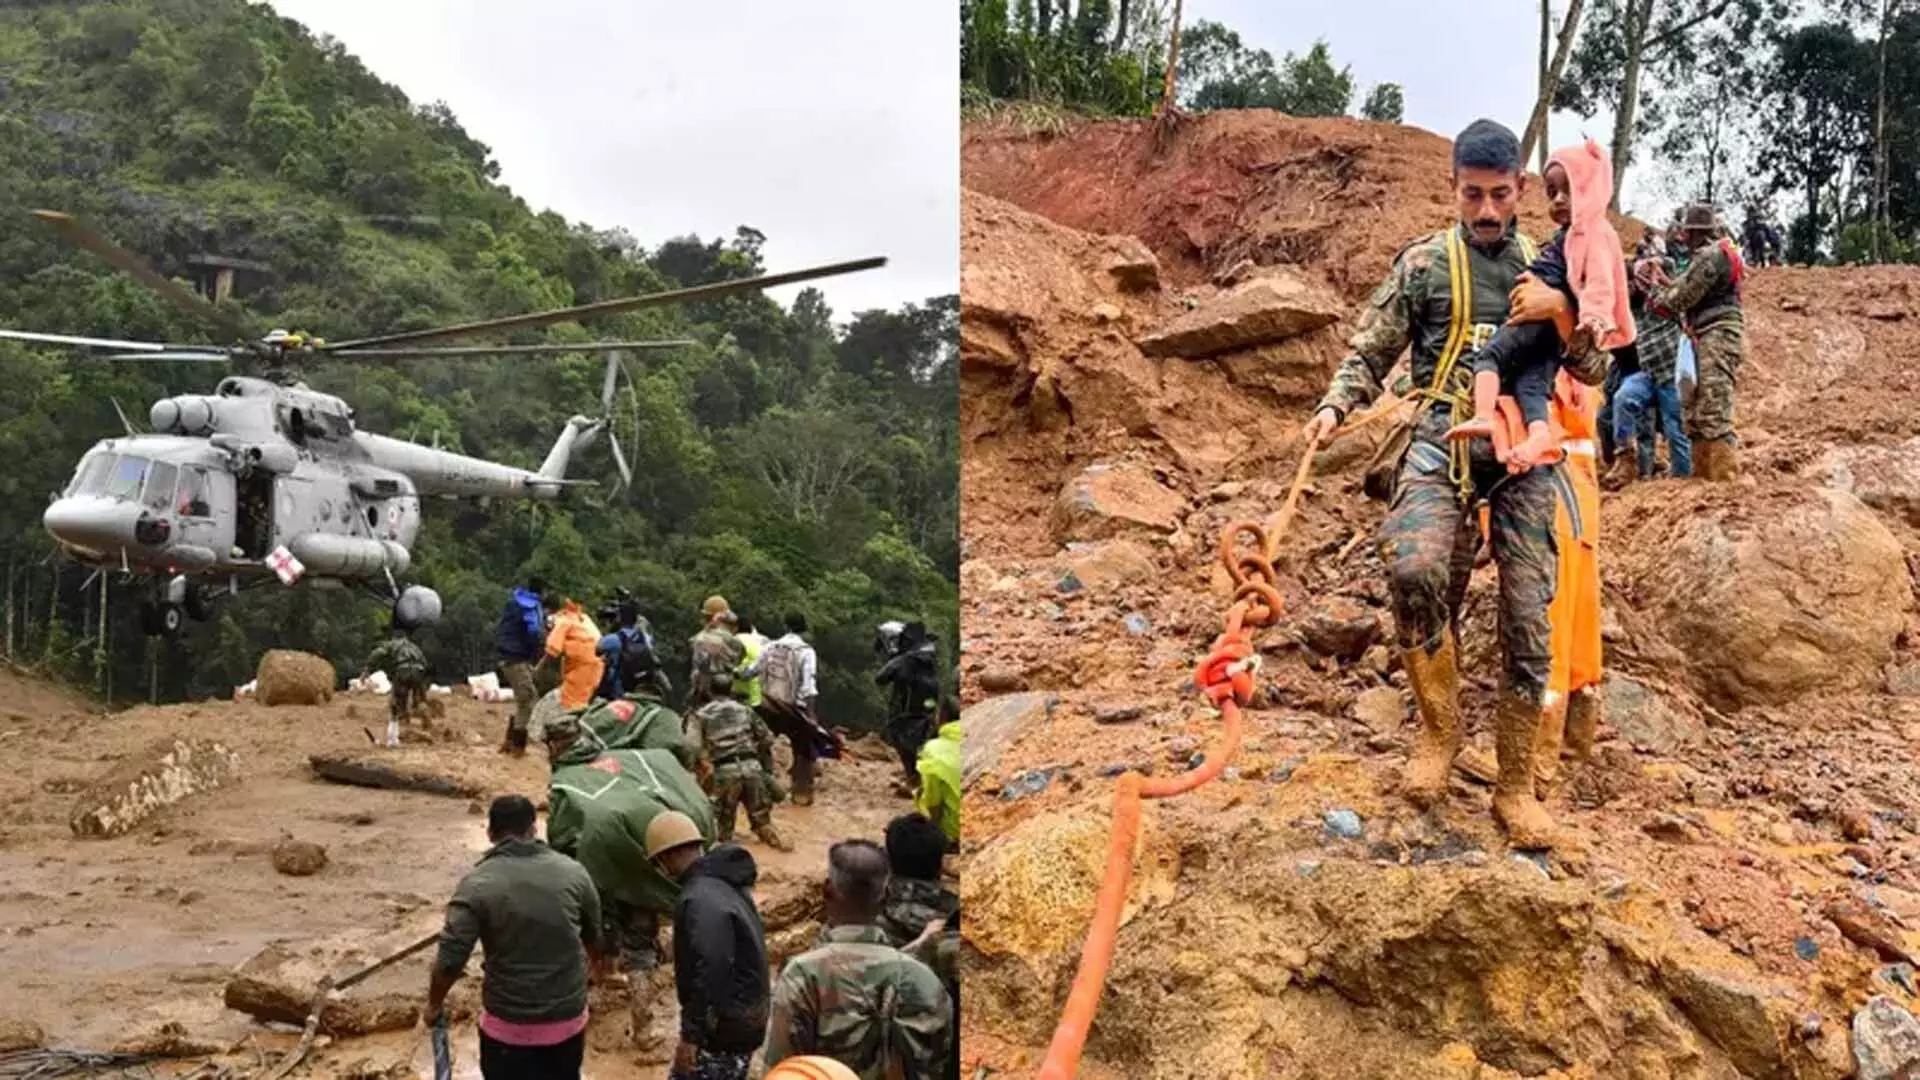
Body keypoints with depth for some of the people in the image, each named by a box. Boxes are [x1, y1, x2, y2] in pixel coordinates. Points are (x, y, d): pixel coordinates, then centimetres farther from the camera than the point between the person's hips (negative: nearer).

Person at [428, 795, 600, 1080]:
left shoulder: (478, 885, -15)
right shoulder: (573, 872, -4)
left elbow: (450, 960, -17)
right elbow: (594, 940, 10)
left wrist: (435, 1005, 2)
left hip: (509, 1026, -3)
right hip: (569, 1019, 3)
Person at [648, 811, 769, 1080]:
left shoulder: (700, 900, -23)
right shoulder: (727, 883, 10)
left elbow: (709, 972, -28)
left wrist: (691, 1035, -23)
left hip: (723, 1024, -10)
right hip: (745, 1016, 10)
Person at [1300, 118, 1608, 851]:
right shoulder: (1423, 263, 9)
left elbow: (1594, 372, 13)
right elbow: (1369, 354, 9)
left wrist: (1562, 312, -5)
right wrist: (1334, 407, -10)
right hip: (1443, 438, -2)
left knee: (1527, 618, -1)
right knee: (1415, 571, -30)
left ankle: (1515, 786, 14)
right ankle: (1439, 726, -7)